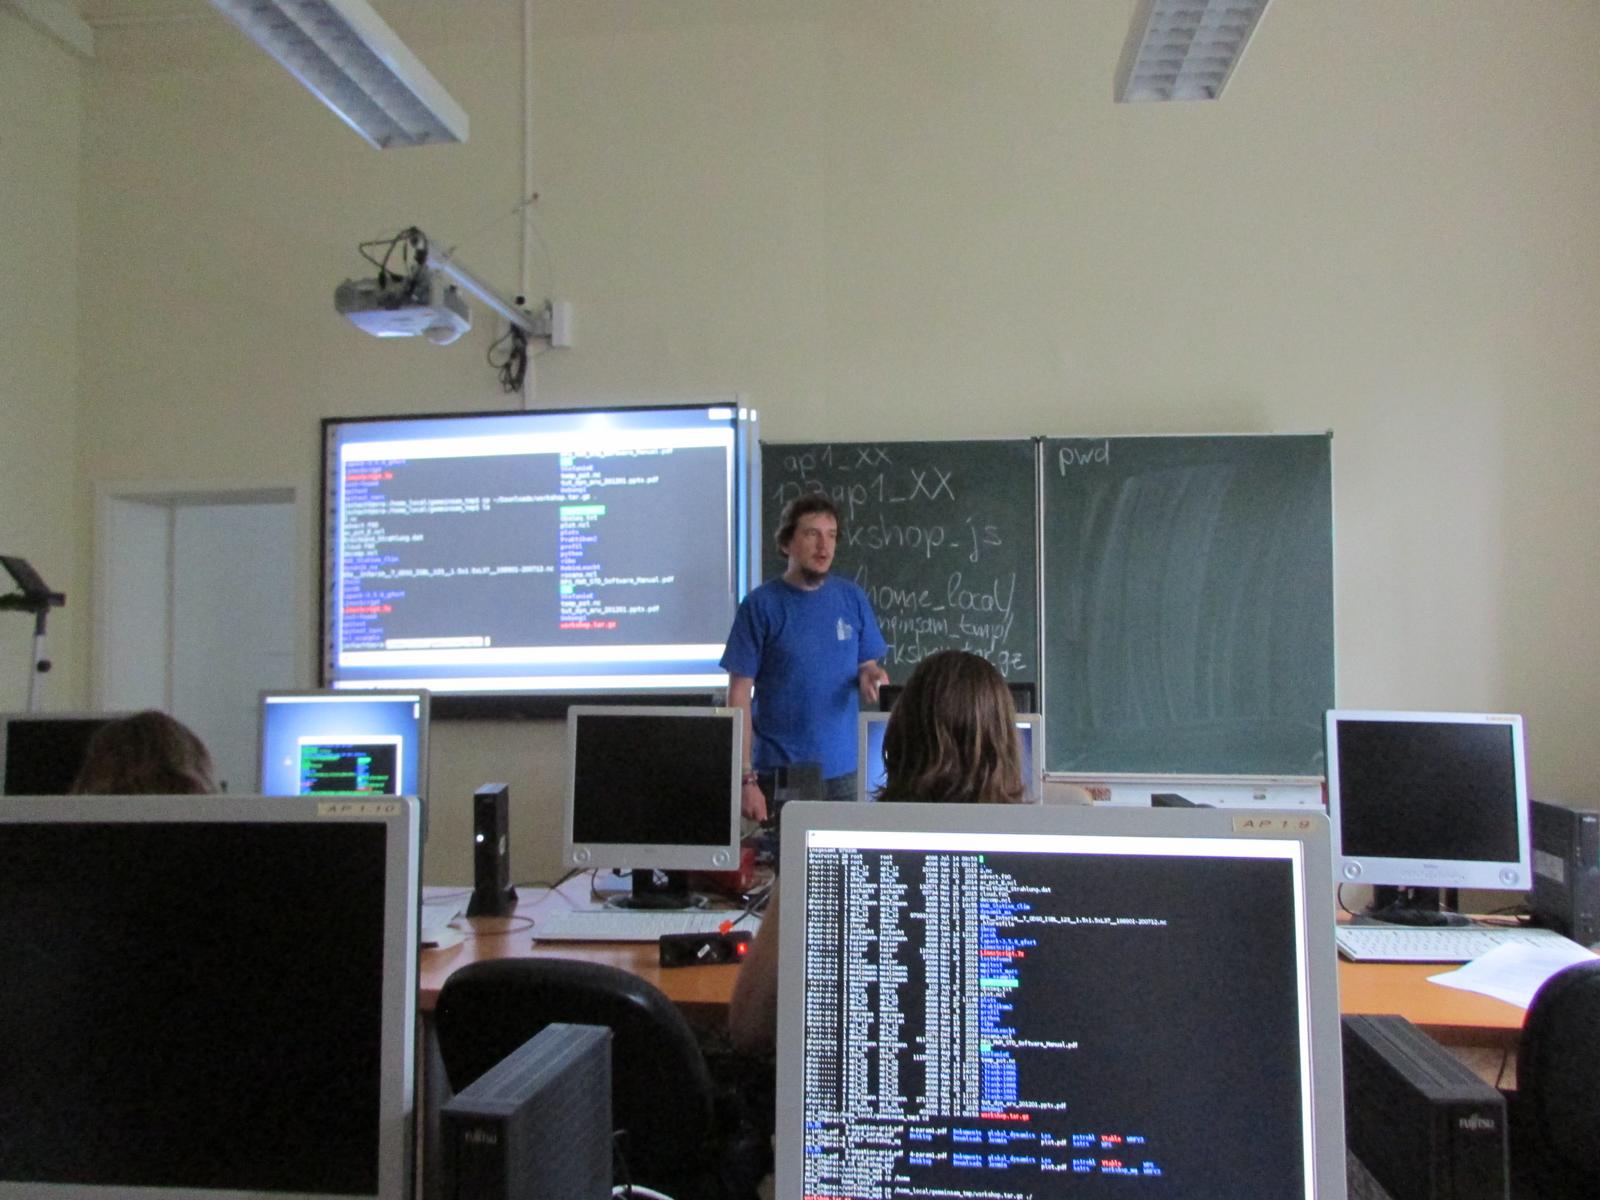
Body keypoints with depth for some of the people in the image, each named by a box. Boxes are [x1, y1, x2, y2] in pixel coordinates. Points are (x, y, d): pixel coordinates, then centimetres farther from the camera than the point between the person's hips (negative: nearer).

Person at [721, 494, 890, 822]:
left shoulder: (853, 599, 3)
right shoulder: (761, 605, -7)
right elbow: (739, 694, -7)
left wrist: (872, 676, -12)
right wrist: (745, 777, -12)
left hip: (844, 770, 3)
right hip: (778, 771, -3)